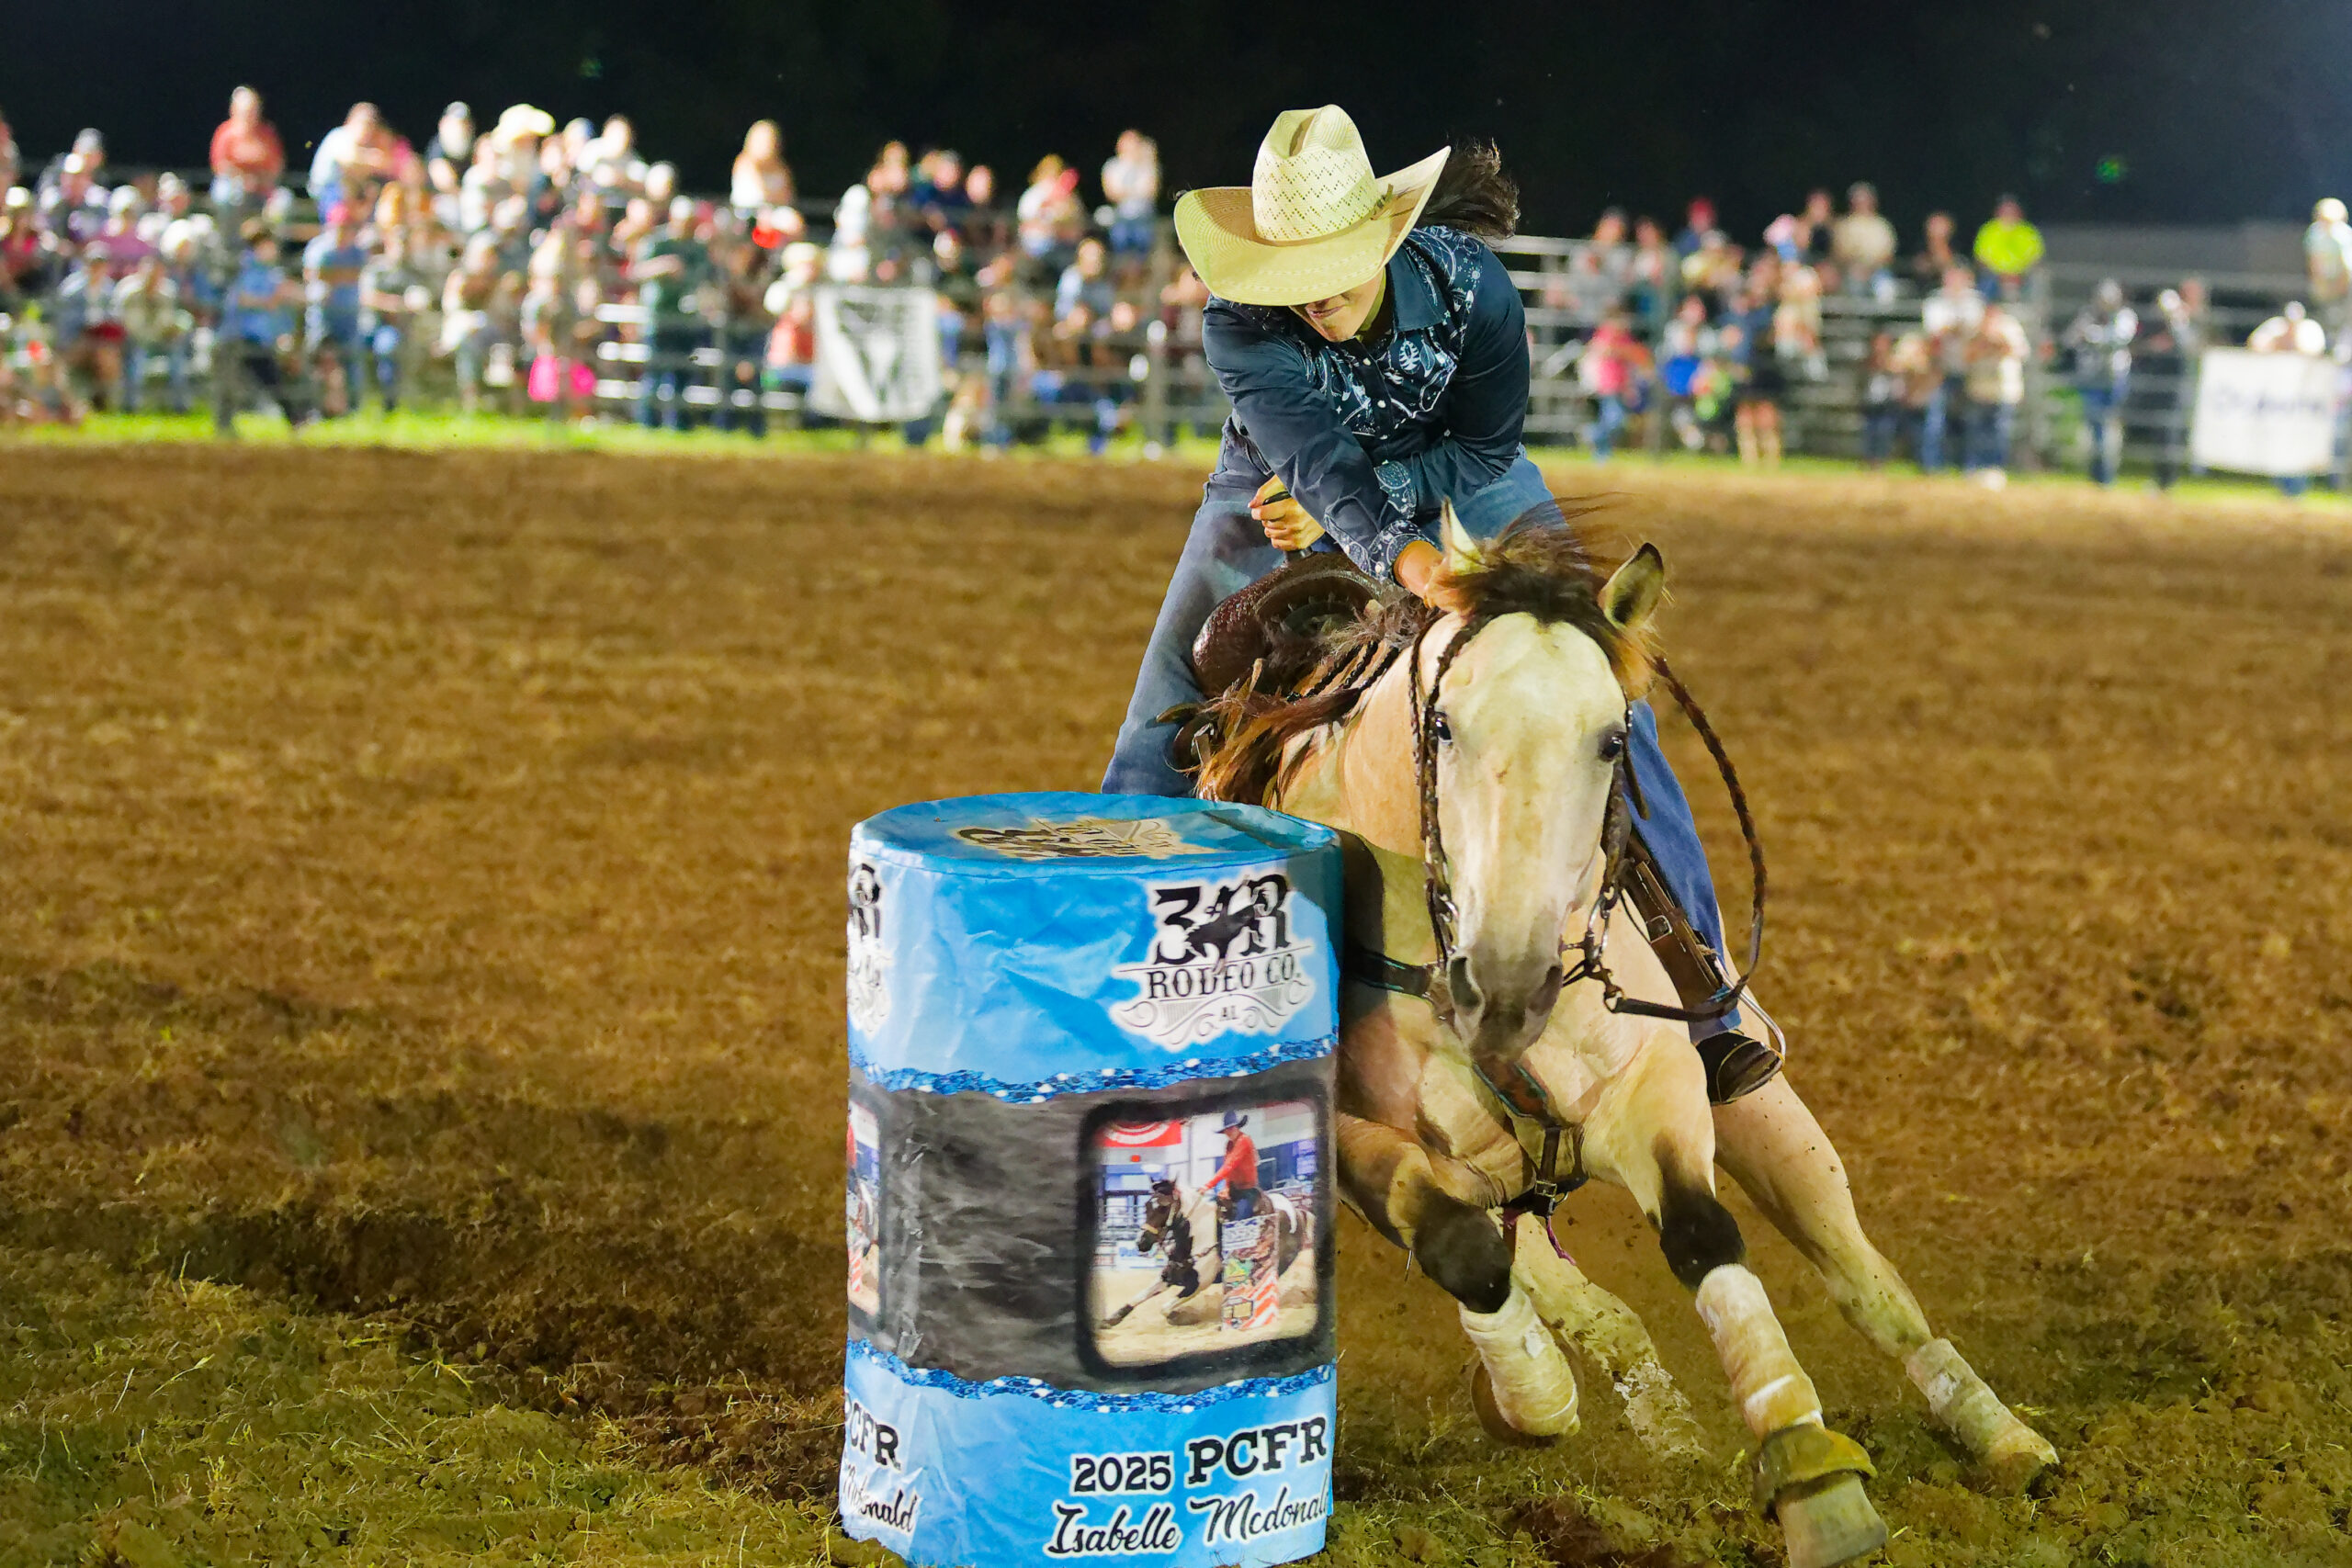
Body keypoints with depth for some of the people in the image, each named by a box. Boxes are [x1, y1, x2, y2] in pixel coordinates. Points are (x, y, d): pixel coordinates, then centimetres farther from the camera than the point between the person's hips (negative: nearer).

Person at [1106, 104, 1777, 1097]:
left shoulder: (1471, 287, -27)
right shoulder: (1238, 322, -30)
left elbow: (1485, 449, -15)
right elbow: (1310, 448, -43)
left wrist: (1356, 495, -26)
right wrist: (1399, 555, -60)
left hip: (1455, 488, 0)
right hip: (1284, 503, 0)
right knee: (1161, 741, -3)